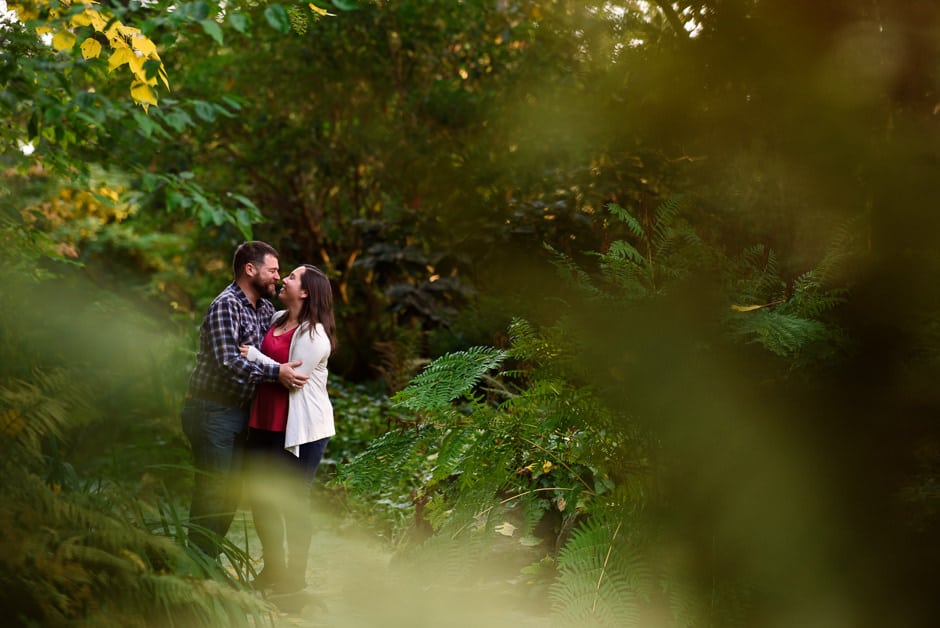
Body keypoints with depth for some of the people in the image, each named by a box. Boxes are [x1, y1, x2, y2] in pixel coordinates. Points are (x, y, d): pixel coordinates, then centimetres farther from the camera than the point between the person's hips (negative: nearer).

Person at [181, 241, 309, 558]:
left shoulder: (265, 308, 11)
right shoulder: (226, 305, -17)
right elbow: (227, 361, -27)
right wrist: (275, 372, -29)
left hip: (238, 412, 9)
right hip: (213, 411, -9)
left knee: (230, 493, 13)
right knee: (212, 491, -8)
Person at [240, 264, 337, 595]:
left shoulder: (314, 334, -16)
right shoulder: (277, 319, 9)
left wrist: (253, 355, -14)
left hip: (300, 429, -9)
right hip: (265, 424, 9)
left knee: (293, 503, 1)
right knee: (261, 496, 17)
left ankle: (295, 576, 16)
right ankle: (273, 568, 33)